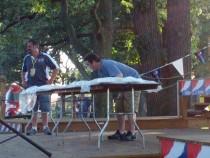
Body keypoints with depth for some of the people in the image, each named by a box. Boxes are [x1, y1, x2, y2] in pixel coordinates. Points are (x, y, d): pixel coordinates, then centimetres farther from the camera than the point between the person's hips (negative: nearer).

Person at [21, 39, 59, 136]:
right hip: (31, 86, 4)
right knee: (32, 108, 3)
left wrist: (51, 80, -6)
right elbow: (23, 71, 23)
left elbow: (56, 68, 1)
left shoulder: (44, 56, -2)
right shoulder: (27, 58, 10)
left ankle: (45, 127, 6)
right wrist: (23, 81, 8)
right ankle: (34, 128, 8)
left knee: (44, 108, -2)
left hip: (43, 85, -3)